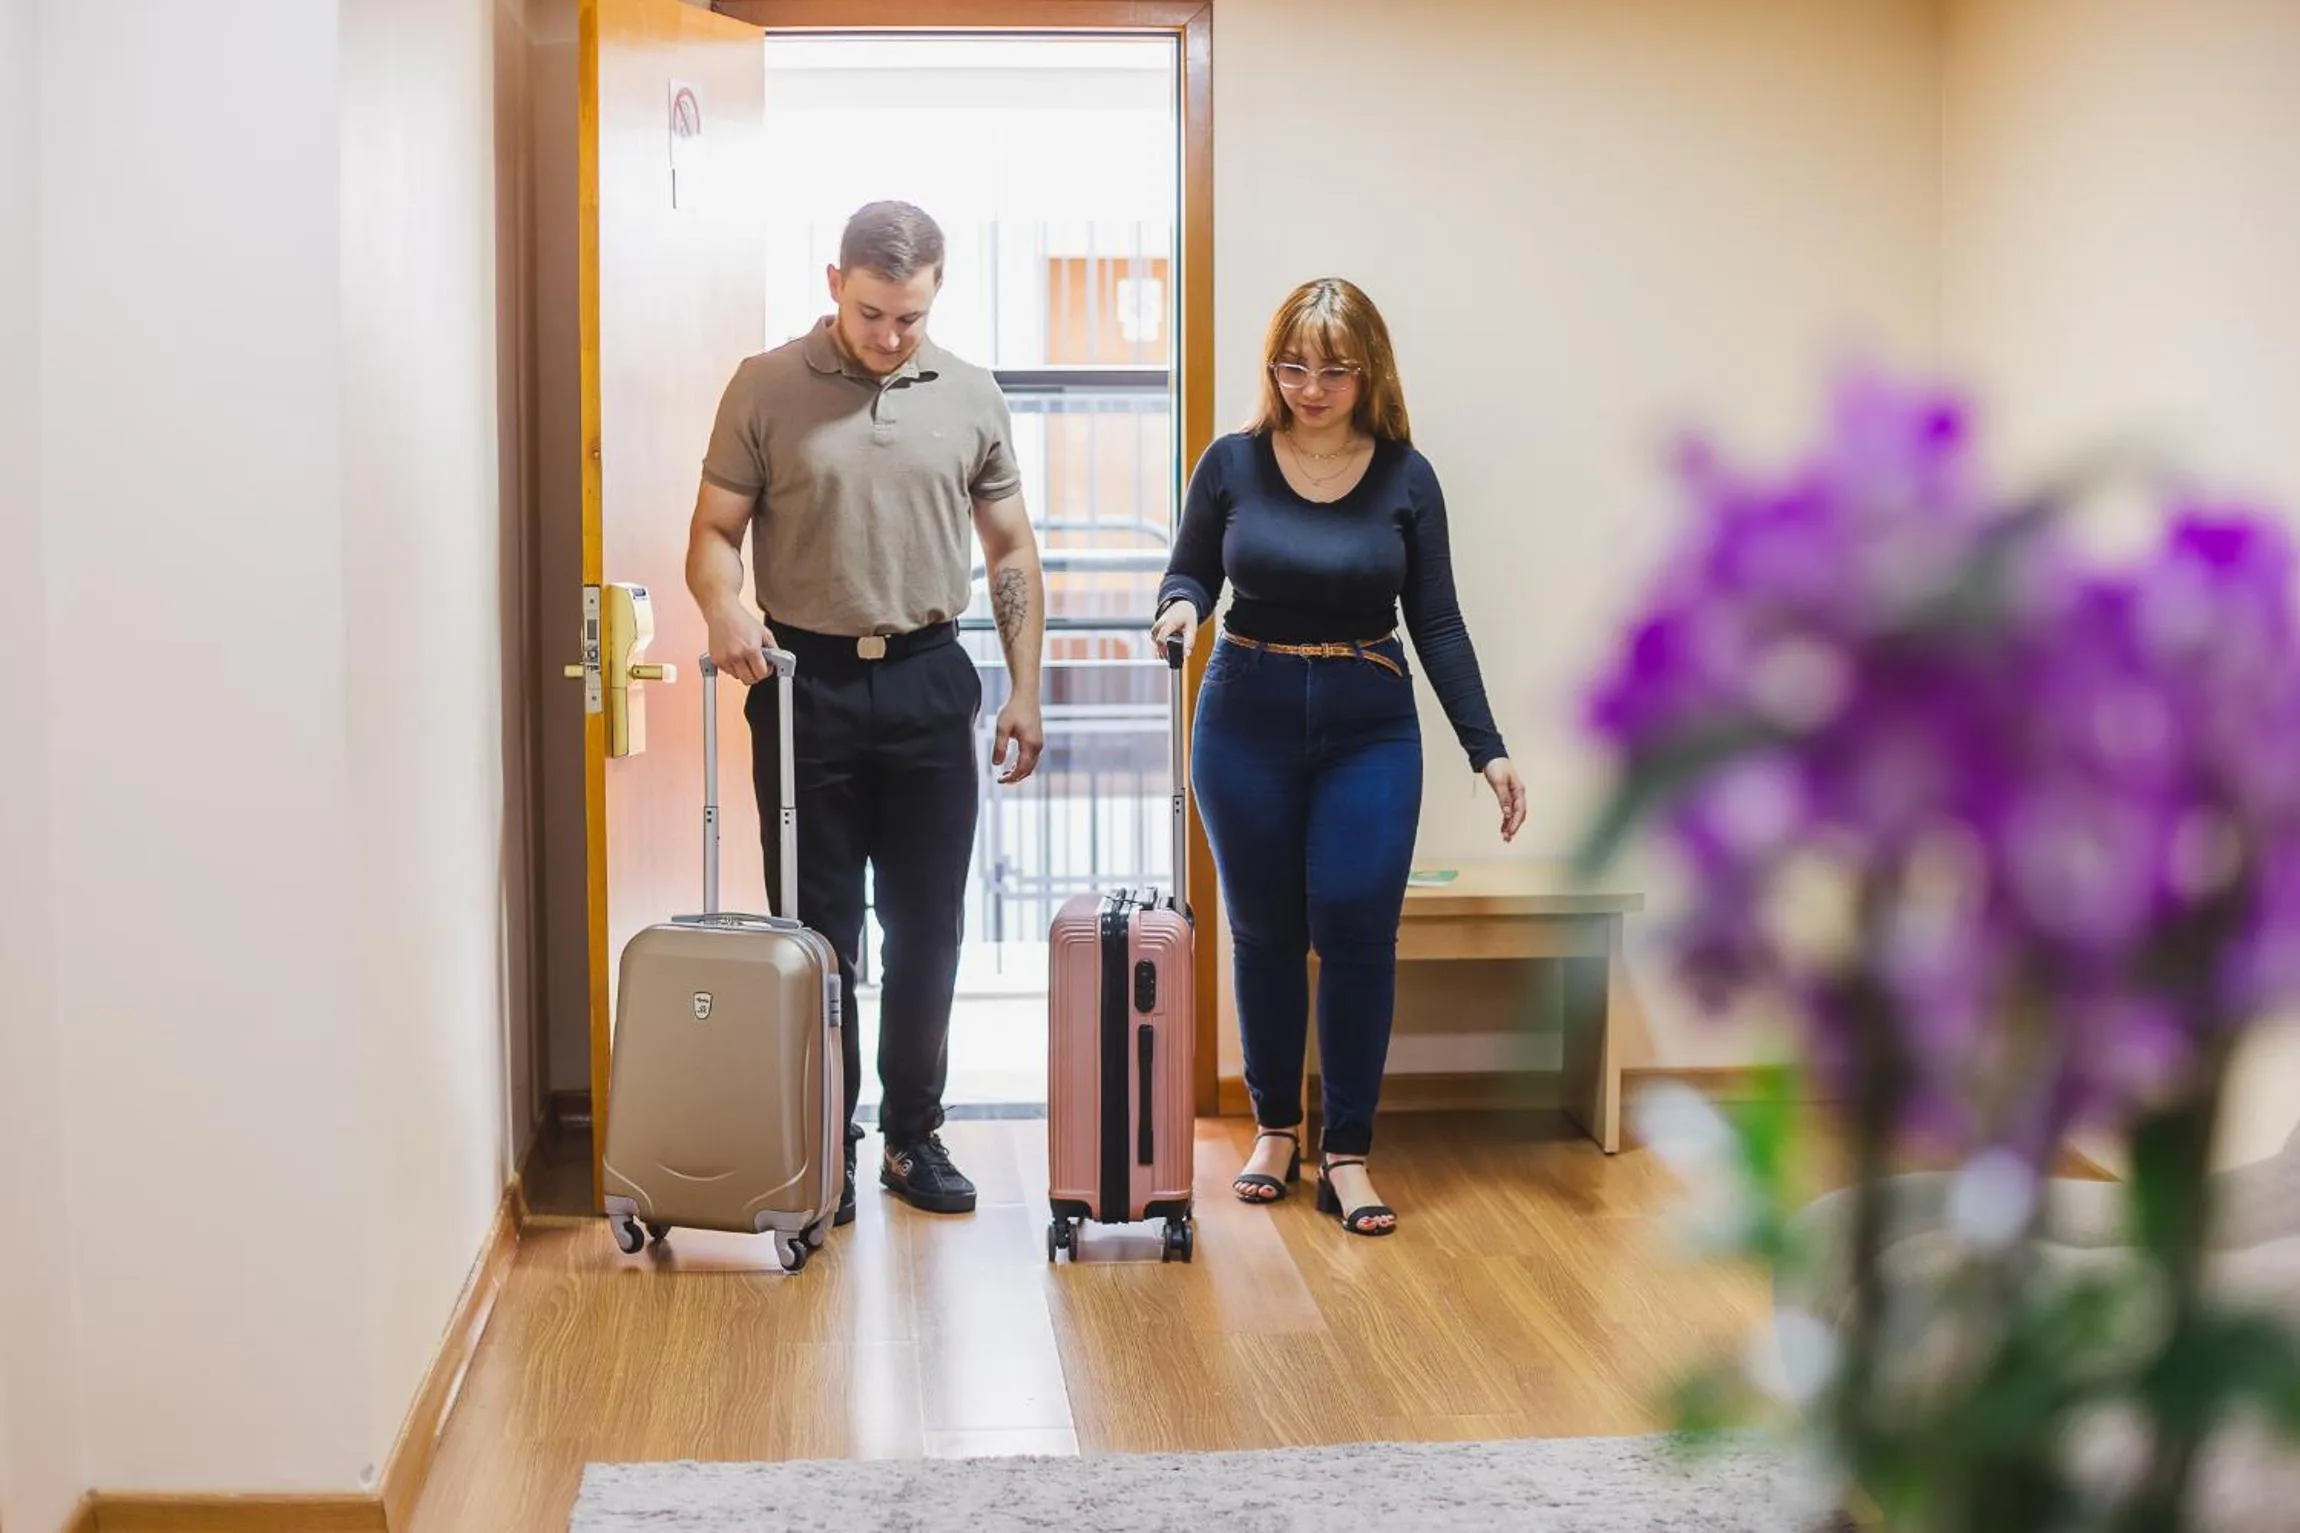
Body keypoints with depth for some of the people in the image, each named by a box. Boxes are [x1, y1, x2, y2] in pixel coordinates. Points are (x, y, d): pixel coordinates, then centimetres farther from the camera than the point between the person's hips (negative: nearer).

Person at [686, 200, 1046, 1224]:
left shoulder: (972, 397, 5)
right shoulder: (766, 389, -2)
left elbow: (1011, 551, 10)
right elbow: (714, 533, -2)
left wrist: (1024, 691, 5)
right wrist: (723, 607, -24)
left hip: (928, 682, 2)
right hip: (807, 682, -2)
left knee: (927, 926, 7)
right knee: (818, 931, 3)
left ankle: (912, 1136, 20)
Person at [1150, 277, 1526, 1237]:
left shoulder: (1405, 478, -2)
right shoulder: (1233, 464, -2)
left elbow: (1436, 622, 2)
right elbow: (1190, 574, 8)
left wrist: (1487, 749, -2)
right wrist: (1179, 608, -17)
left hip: (1370, 728, -1)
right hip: (1246, 722, 1)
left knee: (1357, 934, -7)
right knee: (1264, 932, 8)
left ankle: (1346, 1155, 3)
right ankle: (1275, 1129, 24)